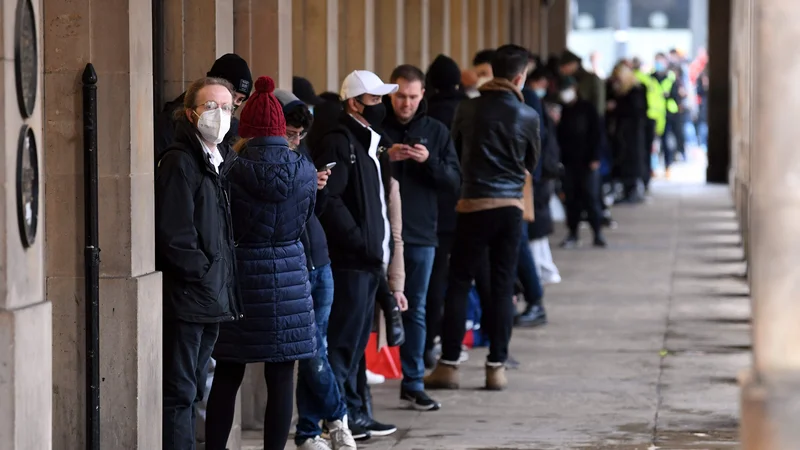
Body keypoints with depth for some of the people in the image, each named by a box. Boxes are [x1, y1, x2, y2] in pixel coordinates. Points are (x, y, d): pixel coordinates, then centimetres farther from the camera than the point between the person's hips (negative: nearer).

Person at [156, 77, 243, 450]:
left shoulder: (216, 163, 16)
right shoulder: (180, 162, -13)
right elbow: (174, 236, -19)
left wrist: (223, 285, 11)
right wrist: (206, 276, -14)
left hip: (211, 301, 9)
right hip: (186, 299, -9)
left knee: (192, 391, 14)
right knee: (180, 392, -7)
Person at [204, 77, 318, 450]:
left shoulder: (234, 170, -11)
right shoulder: (305, 171, -3)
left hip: (241, 274, -1)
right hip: (289, 276, 1)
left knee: (227, 376, 9)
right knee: (281, 379, 5)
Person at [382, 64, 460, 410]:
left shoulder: (436, 132, 9)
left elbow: (454, 181, 4)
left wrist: (429, 161, -13)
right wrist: (385, 158, -19)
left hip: (420, 234, 3)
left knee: (415, 309, 10)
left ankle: (413, 384, 16)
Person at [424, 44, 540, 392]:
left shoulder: (468, 109, -3)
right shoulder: (527, 116, -4)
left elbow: (454, 151, 10)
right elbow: (531, 162, 10)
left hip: (473, 204, -1)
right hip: (510, 206, 1)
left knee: (458, 284, 5)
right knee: (503, 286, 6)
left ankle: (448, 365, 4)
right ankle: (496, 366, 6)